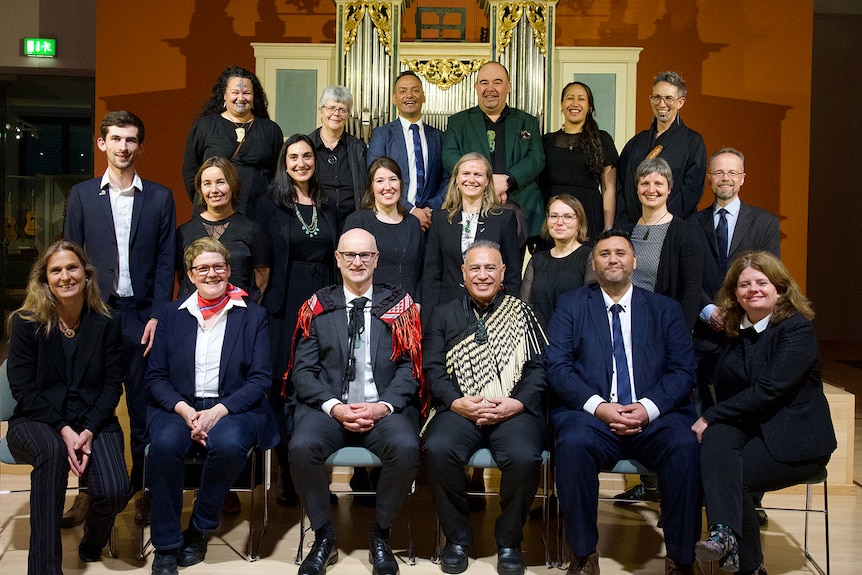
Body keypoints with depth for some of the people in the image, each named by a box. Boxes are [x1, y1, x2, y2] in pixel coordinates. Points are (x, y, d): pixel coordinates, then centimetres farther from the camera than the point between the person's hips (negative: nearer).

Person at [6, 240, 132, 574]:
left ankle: (92, 545, 16)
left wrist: (89, 430, -16)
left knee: (115, 493, -24)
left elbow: (112, 386, 1)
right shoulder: (26, 323, -1)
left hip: (94, 420, 1)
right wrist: (63, 430, -17)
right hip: (36, 421, -1)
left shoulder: (107, 324, 4)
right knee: (52, 450, -39)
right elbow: (23, 389, -5)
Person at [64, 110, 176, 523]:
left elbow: (166, 262, 3)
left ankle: (145, 490, 15)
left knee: (143, 409, 3)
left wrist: (157, 316, -5)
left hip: (141, 315, -1)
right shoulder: (82, 195, 8)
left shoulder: (160, 198, 6)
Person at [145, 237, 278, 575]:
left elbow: (260, 379, 0)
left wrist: (218, 411, -16)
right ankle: (166, 545, -15)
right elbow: (155, 377, 7)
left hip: (233, 407, -1)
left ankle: (199, 531, -10)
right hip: (179, 407, 1)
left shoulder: (253, 316, 8)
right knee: (165, 443, -32)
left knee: (228, 443, -35)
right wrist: (185, 410, -13)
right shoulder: (172, 315, 13)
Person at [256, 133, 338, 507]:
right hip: (285, 305, -3)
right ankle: (286, 475, 10)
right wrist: (265, 301, -8)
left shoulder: (326, 208, 14)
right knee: (286, 388, -1)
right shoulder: (271, 206, 3)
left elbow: (334, 258, 14)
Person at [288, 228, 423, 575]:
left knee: (406, 448, -31)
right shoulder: (318, 306, 10)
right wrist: (334, 406, -12)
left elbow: (409, 366, 3)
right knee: (302, 448, -29)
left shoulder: (399, 304, 9)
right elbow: (303, 370, 4)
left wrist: (384, 406, -13)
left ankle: (380, 536, -5)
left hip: (384, 409, 0)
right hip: (329, 408, 1)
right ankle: (324, 537, -5)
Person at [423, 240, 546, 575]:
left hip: (514, 410, 0)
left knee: (524, 457, -31)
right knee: (438, 450, -31)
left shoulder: (522, 313, 17)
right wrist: (457, 402, -11)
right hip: (459, 409, 1)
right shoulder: (444, 316, 19)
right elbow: (433, 369, 7)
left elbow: (539, 367, 7)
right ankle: (457, 538, -6)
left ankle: (509, 542, -4)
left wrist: (518, 402, -11)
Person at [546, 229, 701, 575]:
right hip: (590, 415, -1)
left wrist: (649, 407, -12)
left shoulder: (666, 309, 17)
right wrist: (598, 406, -14)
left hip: (655, 417, 1)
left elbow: (683, 370, 6)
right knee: (574, 444, -33)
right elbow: (557, 367, 1)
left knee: (686, 447, -30)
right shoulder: (570, 306, 13)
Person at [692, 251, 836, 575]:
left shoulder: (798, 329, -10)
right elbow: (724, 389, 11)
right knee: (716, 438, -30)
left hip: (794, 439, -5)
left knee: (731, 475, -28)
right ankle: (724, 533, -43)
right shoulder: (735, 332, 12)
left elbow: (769, 389, -20)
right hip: (747, 427, 5)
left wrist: (710, 417, -18)